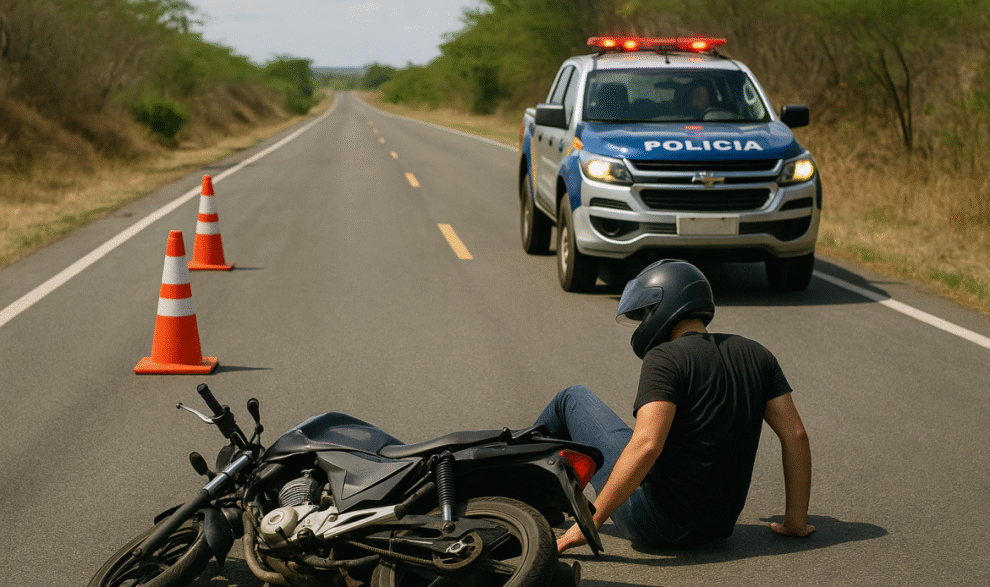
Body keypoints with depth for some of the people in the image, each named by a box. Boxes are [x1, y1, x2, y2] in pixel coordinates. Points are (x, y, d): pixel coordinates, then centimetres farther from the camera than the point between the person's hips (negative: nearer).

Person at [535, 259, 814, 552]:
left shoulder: (665, 358, -15)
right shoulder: (755, 355, 6)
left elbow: (646, 446, -27)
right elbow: (795, 435, 3)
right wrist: (796, 521, 10)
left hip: (657, 523, -7)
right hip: (719, 526, 7)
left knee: (572, 399, 12)